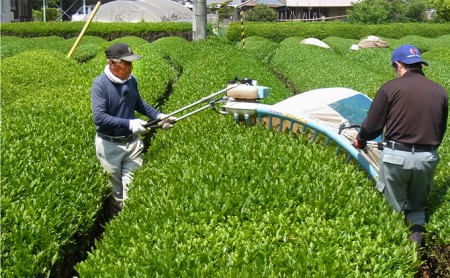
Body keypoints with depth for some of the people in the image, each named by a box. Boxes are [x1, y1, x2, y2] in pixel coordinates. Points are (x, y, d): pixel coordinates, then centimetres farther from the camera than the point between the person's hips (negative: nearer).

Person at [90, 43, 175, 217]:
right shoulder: (100, 84, -18)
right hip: (109, 145, -4)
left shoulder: (131, 80, 0)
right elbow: (99, 117, -26)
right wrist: (130, 123, -31)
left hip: (132, 142, 4)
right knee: (114, 191, 10)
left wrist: (160, 116, 7)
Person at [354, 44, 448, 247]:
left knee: (393, 207, 13)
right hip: (428, 159, 3)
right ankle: (417, 230, 2)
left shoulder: (391, 88, -6)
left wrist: (361, 140, 19)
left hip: (396, 156, -3)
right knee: (417, 205, 21)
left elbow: (372, 125, -1)